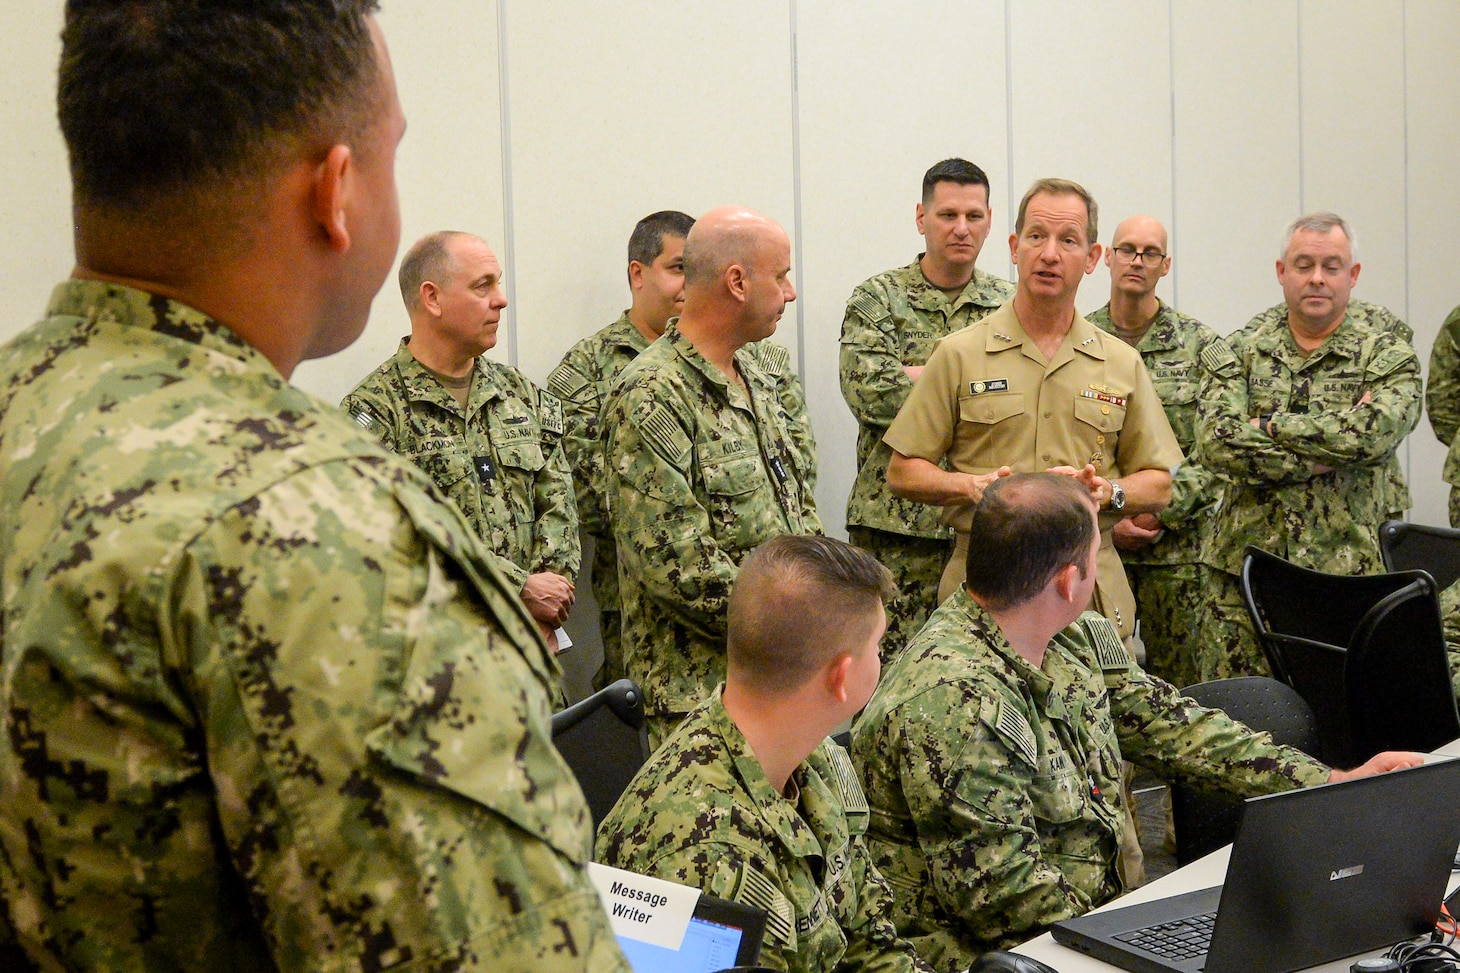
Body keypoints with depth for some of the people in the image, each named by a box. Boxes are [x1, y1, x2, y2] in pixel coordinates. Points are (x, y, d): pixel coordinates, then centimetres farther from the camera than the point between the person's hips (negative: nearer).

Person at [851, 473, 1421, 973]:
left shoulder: (1083, 639, 5)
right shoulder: (953, 706, -25)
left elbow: (1172, 728, 13)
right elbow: (998, 893, -24)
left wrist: (1336, 784, 9)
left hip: (1104, 911, 9)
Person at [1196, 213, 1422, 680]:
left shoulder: (1389, 356, 4)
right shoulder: (1237, 352, 8)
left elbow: (1372, 432, -17)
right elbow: (1215, 442, -9)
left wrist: (1268, 425, -10)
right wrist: (1325, 455, -12)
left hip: (1346, 574, -1)